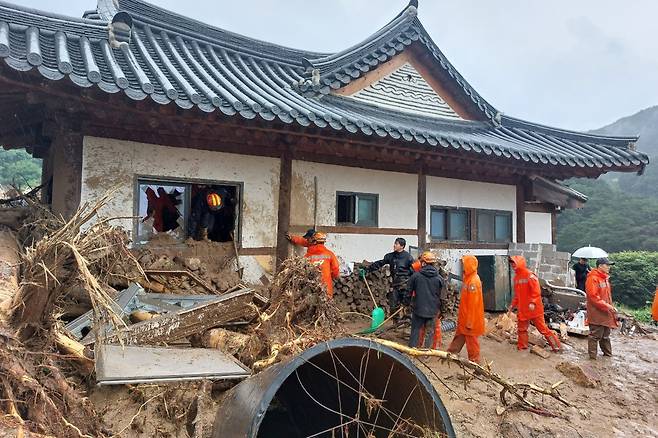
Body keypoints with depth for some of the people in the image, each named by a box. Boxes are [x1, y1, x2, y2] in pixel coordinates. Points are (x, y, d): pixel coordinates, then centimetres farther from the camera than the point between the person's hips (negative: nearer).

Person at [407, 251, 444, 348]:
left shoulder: (416, 276, -10)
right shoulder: (439, 278, -6)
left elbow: (409, 291, 1)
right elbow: (441, 296, 4)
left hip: (418, 309, -1)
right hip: (433, 310, 1)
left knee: (415, 331, 11)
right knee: (429, 333, 12)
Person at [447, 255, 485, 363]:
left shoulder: (473, 281, -23)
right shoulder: (468, 278, 7)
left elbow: (473, 303, -23)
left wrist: (470, 321, -21)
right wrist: (460, 313, 19)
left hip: (471, 317, -9)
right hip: (464, 315, 9)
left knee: (471, 338, 5)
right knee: (459, 335, 19)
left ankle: (474, 359, 18)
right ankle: (451, 353, 31)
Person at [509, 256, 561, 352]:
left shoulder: (529, 275, -15)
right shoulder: (516, 277, 9)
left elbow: (536, 290, -19)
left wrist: (532, 302, -27)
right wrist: (513, 304, 15)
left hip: (534, 308, -7)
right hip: (522, 308, 7)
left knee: (542, 327, 1)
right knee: (522, 328, 13)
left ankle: (556, 345, 14)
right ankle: (522, 346, 25)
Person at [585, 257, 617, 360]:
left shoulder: (605, 278, 14)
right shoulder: (593, 278, -15)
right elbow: (593, 296, -21)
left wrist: (611, 307, 14)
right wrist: (607, 306, -20)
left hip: (606, 312, 9)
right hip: (597, 312, -9)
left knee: (606, 335, 19)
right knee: (595, 335, -3)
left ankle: (608, 353, 31)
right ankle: (593, 355, 4)